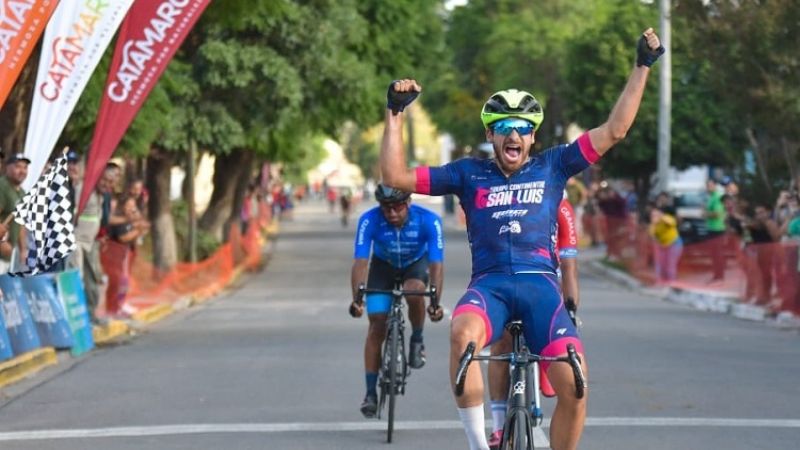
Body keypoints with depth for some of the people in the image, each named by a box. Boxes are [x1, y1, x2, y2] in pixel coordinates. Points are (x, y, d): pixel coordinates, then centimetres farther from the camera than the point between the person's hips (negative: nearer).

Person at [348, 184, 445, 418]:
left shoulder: (428, 221, -32)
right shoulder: (369, 220, -30)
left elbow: (436, 264, -34)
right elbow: (360, 262, -34)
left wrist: (435, 301, -46)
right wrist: (357, 298, -47)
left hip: (416, 263, -1)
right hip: (383, 266, 1)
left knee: (414, 292, -35)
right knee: (377, 326, -9)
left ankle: (417, 341, -6)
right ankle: (371, 392, -1)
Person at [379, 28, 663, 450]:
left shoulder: (552, 166, 13)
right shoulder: (469, 173, 12)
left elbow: (614, 129, 9)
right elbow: (395, 176, 8)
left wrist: (642, 67, 5)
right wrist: (395, 113, 3)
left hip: (539, 284, 1)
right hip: (489, 284, -1)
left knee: (574, 386, -19)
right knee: (462, 334, -37)